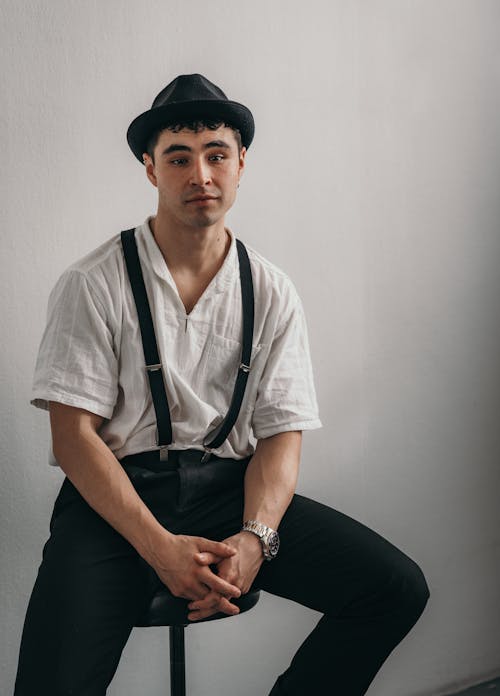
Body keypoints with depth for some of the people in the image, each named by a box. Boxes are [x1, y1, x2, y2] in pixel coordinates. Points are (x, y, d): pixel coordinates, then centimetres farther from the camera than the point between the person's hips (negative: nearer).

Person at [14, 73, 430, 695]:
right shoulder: (92, 285, -4)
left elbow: (282, 433, 3)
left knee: (398, 587, -13)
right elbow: (73, 435, -8)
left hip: (230, 488, 4)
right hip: (117, 494, -3)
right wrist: (161, 547, -19)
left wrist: (254, 538, -16)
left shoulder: (272, 294, 6)